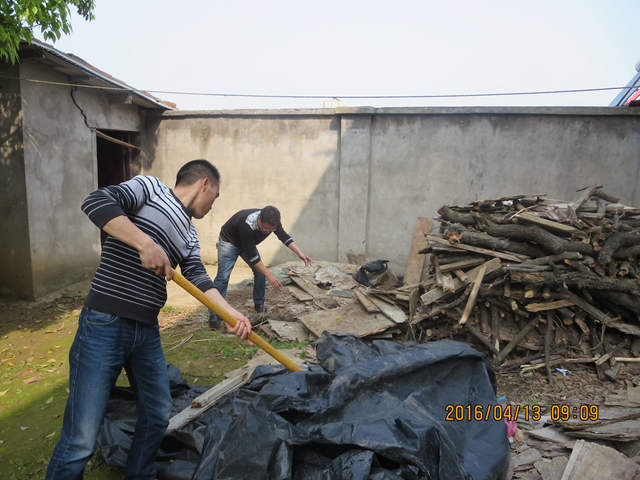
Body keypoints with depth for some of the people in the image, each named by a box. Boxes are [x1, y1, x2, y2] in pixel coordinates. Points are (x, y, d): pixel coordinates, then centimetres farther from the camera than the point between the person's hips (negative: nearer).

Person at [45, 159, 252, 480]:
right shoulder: (150, 187, -1)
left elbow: (198, 279, 8)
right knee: (79, 443, -4)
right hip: (104, 325, -8)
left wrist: (231, 313, -5)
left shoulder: (190, 235, 19)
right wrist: (146, 244, -24)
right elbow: (96, 202, -16)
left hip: (147, 332, 8)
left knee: (157, 417, 18)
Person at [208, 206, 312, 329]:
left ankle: (259, 305, 12)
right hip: (229, 241, -7)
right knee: (223, 276, -17)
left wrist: (300, 253, -18)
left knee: (260, 271, -4)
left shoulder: (271, 221, -23)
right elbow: (251, 254, -36)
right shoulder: (247, 225, -43)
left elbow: (284, 236, -6)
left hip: (247, 243, 7)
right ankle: (213, 316, -14)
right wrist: (269, 274, -36)